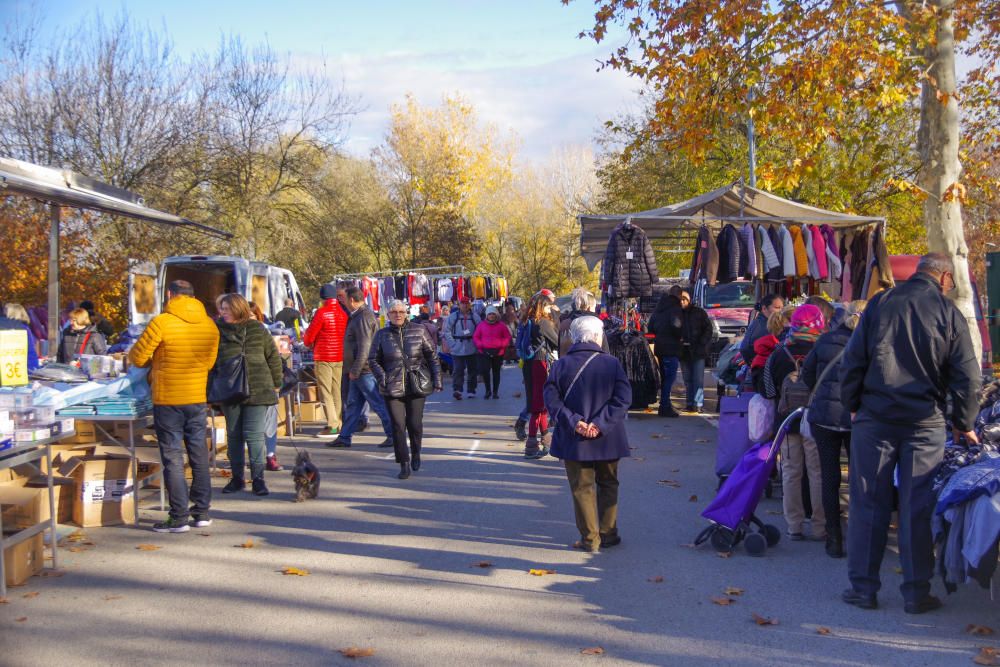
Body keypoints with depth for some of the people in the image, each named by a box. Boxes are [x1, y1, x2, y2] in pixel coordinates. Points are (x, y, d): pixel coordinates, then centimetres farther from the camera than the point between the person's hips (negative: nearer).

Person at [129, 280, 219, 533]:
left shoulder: (161, 323, -13)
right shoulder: (210, 325, 3)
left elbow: (137, 358, -6)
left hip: (168, 400, -5)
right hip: (198, 399, 5)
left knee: (173, 457, 1)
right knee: (199, 454, 14)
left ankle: (179, 518, 3)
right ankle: (202, 512, 20)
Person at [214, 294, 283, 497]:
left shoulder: (257, 330, -1)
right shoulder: (218, 331, 3)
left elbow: (273, 357, 4)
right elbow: (211, 360, 7)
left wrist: (276, 384, 5)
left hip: (257, 391, -3)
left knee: (254, 434, -4)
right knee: (234, 435, 10)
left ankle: (258, 478, 4)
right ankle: (237, 478, 20)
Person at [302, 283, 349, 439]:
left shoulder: (322, 312, -12)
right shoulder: (344, 312, 4)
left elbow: (309, 335, -8)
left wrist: (307, 341, 16)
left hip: (323, 357, -6)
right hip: (340, 357, 6)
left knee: (325, 391, -1)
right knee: (337, 391, 12)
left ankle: (332, 426, -6)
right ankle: (339, 424, 14)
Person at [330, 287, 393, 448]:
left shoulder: (363, 318, -17)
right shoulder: (358, 316, 16)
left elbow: (364, 347, -23)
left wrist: (355, 370, -20)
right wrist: (354, 370, 20)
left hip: (365, 370, -10)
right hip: (361, 370, 10)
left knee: (379, 404, -4)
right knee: (352, 404, 13)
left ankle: (393, 435, 2)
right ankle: (344, 437, 19)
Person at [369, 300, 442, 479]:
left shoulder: (419, 330, 4)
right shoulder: (382, 335, 5)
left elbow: (432, 355, 6)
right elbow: (373, 360, 8)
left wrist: (436, 378, 0)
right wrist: (382, 378, -7)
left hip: (417, 385, 0)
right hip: (393, 387, 0)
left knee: (415, 423, 2)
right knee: (398, 425, -4)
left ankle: (416, 454, 30)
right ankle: (404, 464, 3)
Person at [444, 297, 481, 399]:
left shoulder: (475, 317, 4)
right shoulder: (453, 316, 3)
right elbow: (447, 331, 2)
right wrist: (452, 344, -8)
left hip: (472, 348, 2)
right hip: (457, 349, -2)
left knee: (472, 370, 10)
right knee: (458, 370, -11)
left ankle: (471, 391, 20)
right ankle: (457, 390, -17)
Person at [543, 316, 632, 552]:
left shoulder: (561, 364, -5)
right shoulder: (612, 363, -5)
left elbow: (551, 398, -12)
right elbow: (624, 397, -12)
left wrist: (573, 422, -14)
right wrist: (601, 423, -15)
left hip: (574, 440, 0)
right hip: (607, 439, 1)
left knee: (582, 488, 8)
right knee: (608, 484, 18)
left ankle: (590, 539, 10)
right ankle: (608, 534, 22)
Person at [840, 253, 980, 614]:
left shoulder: (880, 302, 2)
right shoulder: (948, 312, -1)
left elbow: (852, 359, 1)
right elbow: (966, 375, -1)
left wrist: (853, 405, 11)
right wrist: (964, 423, 10)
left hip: (874, 418, 1)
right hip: (925, 423, -1)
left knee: (868, 503, 6)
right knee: (918, 508, 6)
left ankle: (863, 588, 11)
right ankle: (916, 593, 12)